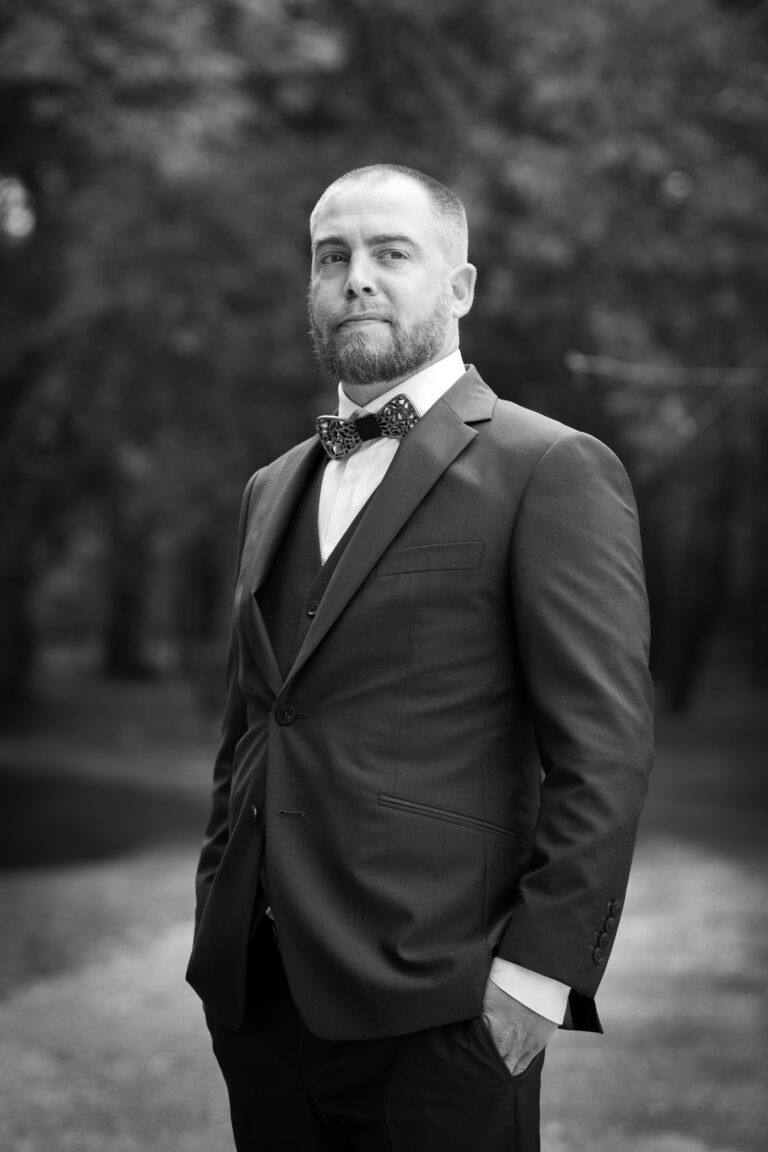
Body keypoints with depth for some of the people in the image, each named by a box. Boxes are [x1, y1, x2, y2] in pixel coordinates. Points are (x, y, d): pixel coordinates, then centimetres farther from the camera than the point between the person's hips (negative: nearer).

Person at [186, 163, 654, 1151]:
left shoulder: (552, 470, -5)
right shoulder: (273, 489, 17)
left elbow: (604, 749, -10)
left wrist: (541, 966, -15)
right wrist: (217, 923, 14)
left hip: (436, 1005, -6)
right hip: (256, 988, 6)